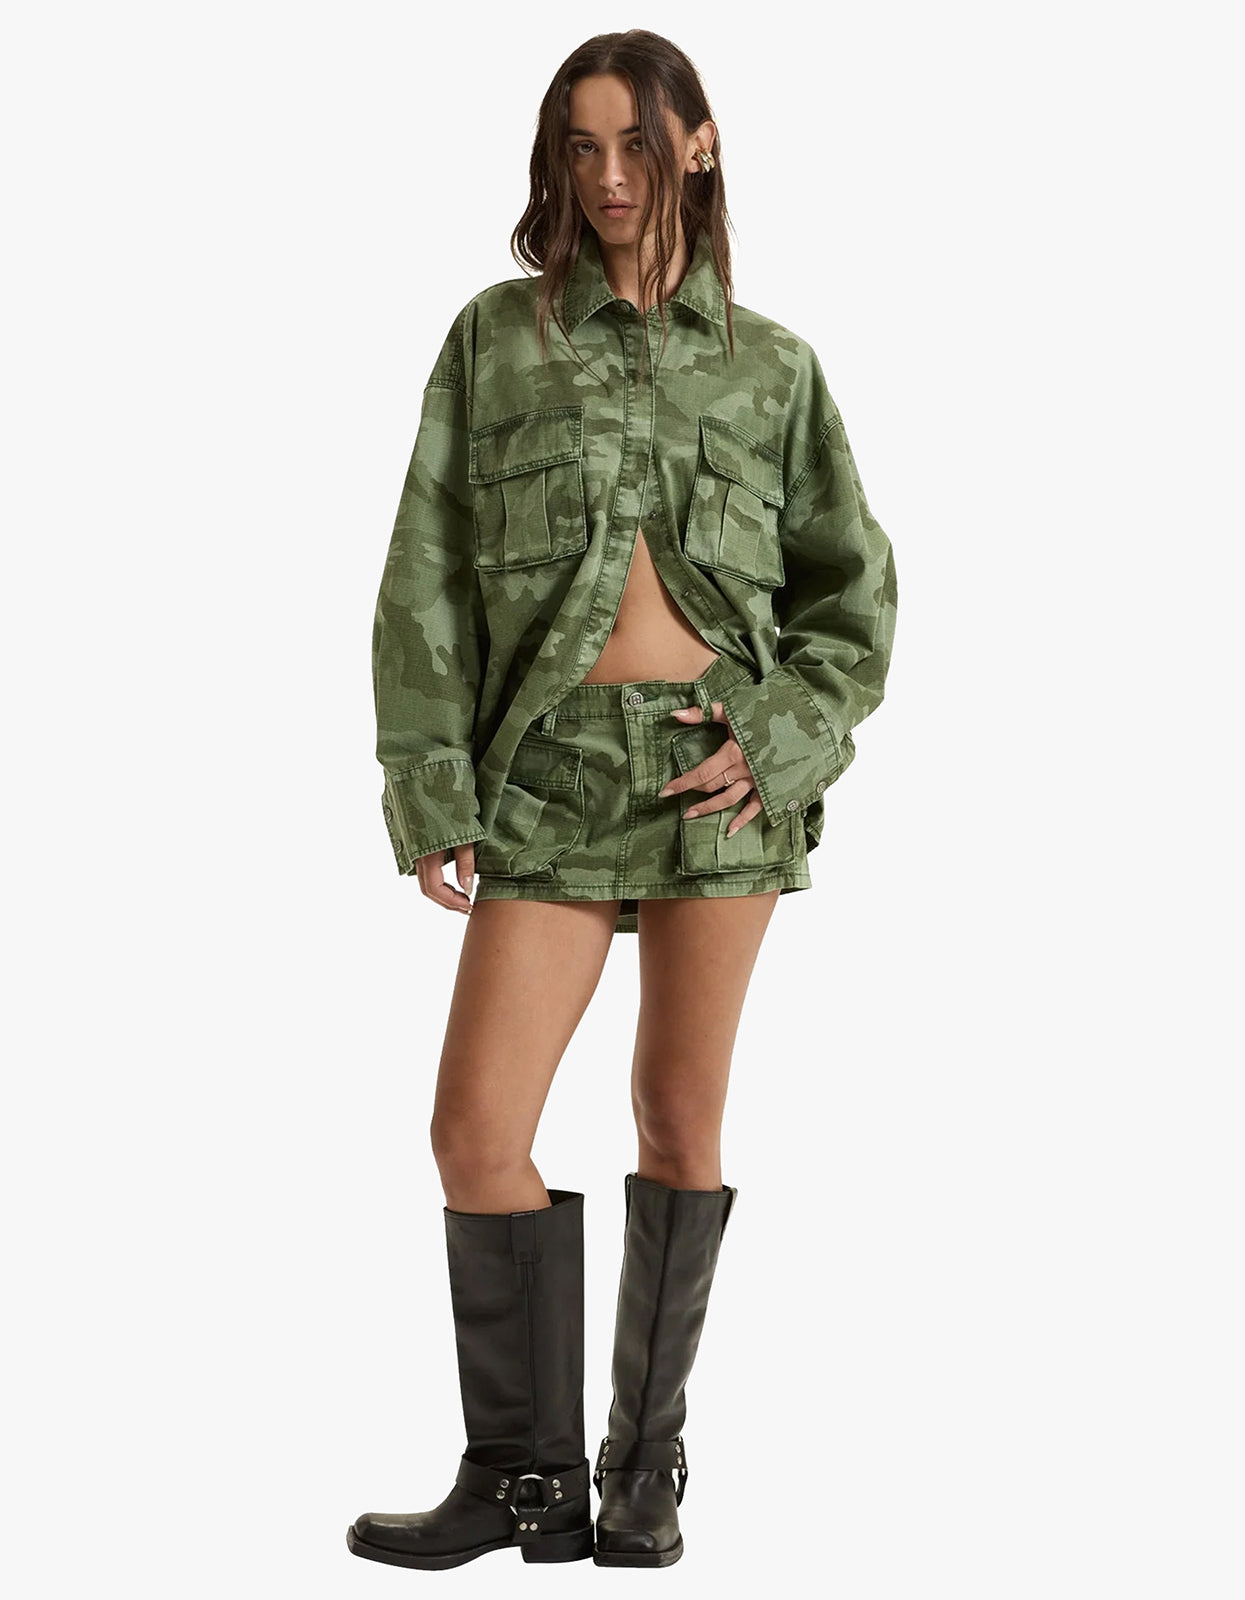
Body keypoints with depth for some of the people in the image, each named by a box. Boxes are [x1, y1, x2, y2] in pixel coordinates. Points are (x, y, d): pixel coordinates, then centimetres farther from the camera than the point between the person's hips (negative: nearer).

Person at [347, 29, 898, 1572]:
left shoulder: (769, 362, 9)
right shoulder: (496, 335, 7)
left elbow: (854, 584, 11)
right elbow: (427, 575, 4)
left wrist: (788, 735, -5)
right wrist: (430, 783, -4)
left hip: (723, 767, 0)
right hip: (554, 766, 0)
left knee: (682, 1118, 5)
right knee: (476, 1130, -6)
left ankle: (646, 1465, 19)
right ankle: (526, 1476, 9)